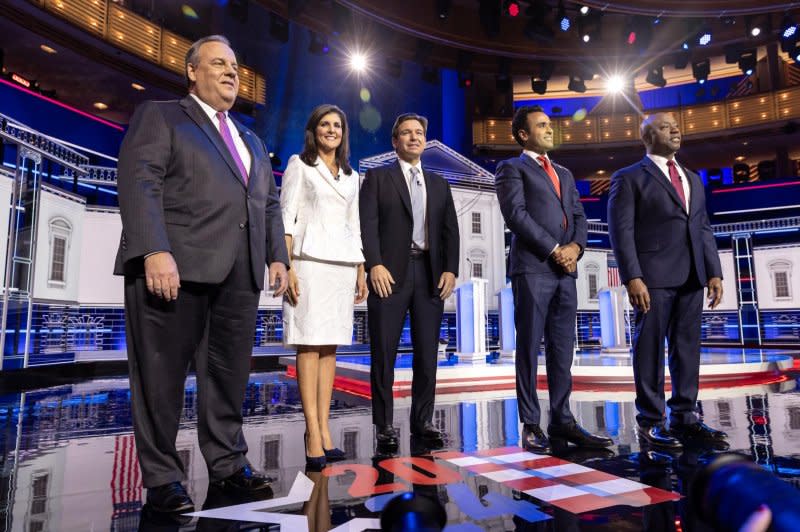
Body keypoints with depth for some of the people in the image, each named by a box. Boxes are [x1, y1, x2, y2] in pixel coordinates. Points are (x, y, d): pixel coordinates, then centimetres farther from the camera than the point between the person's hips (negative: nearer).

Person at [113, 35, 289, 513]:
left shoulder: (252, 142, 26)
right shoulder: (159, 116, 9)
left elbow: (270, 204, 21)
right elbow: (139, 183, -5)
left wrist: (277, 257, 8)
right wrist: (155, 251, -18)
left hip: (240, 272, 5)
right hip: (175, 264, -5)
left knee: (230, 372, 7)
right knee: (163, 372, 3)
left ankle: (229, 464, 18)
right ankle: (162, 477, 15)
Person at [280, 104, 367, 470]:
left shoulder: (351, 176, 21)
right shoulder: (299, 165, 8)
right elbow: (286, 217, -1)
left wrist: (361, 271, 13)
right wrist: (287, 266, -12)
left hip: (342, 265, 5)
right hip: (309, 261, -5)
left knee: (329, 347, 3)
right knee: (309, 345, -8)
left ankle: (324, 429, 7)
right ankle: (313, 434, -7)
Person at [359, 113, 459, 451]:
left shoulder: (439, 184, 20)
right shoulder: (378, 177, 9)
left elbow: (450, 231, 13)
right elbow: (367, 223, -3)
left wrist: (450, 270, 0)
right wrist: (375, 265, -15)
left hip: (430, 274, 4)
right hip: (390, 273, -3)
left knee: (427, 354, 6)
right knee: (384, 354, 1)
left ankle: (422, 421, 18)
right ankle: (384, 426, 11)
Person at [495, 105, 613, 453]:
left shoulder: (565, 174, 26)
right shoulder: (512, 168, 5)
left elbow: (578, 215, 18)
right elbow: (516, 214, -9)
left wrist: (576, 246, -3)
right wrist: (554, 249, -12)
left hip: (565, 269, 6)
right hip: (532, 267, -6)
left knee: (562, 349, 6)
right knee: (529, 348, -3)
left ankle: (562, 422, 13)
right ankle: (531, 426, 4)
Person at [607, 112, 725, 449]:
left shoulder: (693, 180, 22)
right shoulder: (629, 178, 2)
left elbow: (703, 229, 18)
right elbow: (621, 231, -7)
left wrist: (714, 272, 8)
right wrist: (632, 278, -16)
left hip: (691, 279, 6)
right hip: (653, 277, -6)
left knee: (687, 347, 8)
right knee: (650, 348, -1)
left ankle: (683, 417, 18)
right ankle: (650, 421, 7)